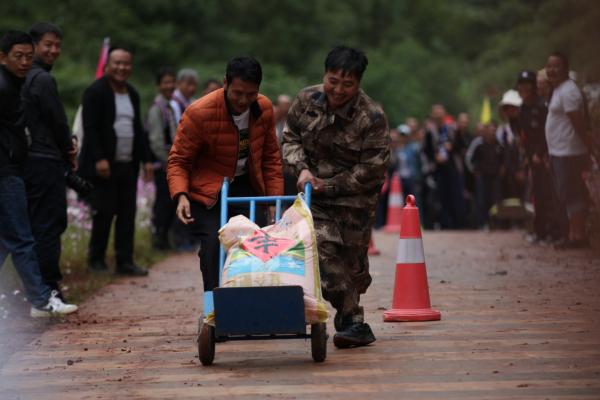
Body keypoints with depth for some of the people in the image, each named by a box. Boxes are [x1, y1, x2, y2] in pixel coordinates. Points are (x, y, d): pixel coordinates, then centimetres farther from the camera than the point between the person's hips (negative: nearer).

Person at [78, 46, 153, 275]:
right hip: (104, 166, -7)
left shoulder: (132, 94, 16)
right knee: (104, 213, -4)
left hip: (128, 165, 7)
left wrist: (146, 159, 12)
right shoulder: (95, 92, -6)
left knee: (127, 214, 3)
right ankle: (96, 259, 10)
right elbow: (90, 128, -12)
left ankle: (125, 262, 7)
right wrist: (99, 159, -20)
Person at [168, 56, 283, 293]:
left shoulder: (264, 109, -6)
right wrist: (180, 195, -31)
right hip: (208, 191, -5)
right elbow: (178, 160, -15)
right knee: (213, 246, -18)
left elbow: (271, 157, 6)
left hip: (247, 186, 5)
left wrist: (276, 200, 0)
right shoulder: (198, 113, -22)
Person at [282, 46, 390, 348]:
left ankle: (350, 322, 18)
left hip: (354, 200, -3)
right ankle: (354, 322, -8)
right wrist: (301, 168, -8)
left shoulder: (371, 117, -16)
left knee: (352, 260, 1)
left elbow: (372, 169, -14)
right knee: (323, 249, -13)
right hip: (314, 193, 3)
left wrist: (329, 186, -15)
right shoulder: (307, 101, -3)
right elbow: (291, 136, 11)